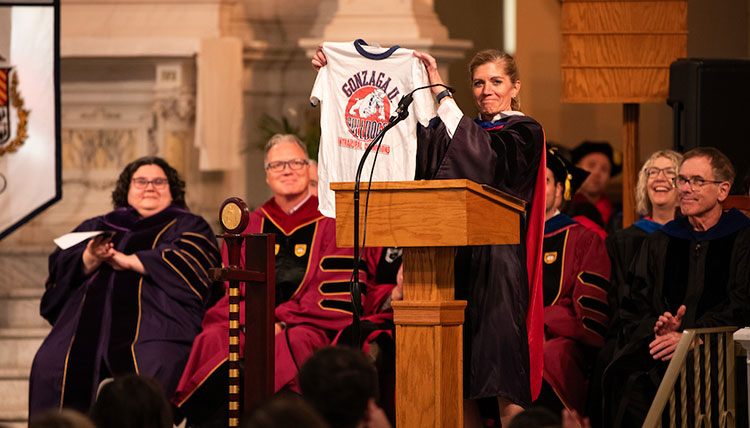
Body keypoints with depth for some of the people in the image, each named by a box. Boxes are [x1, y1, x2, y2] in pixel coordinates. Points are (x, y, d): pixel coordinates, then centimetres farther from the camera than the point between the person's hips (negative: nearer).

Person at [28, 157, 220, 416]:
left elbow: (188, 261, -2)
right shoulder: (97, 227, 30)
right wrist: (90, 258, -7)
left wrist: (127, 260, -7)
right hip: (87, 321, 3)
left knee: (153, 367, -36)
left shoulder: (188, 226, 20)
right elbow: (61, 264, 15)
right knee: (48, 365, -24)